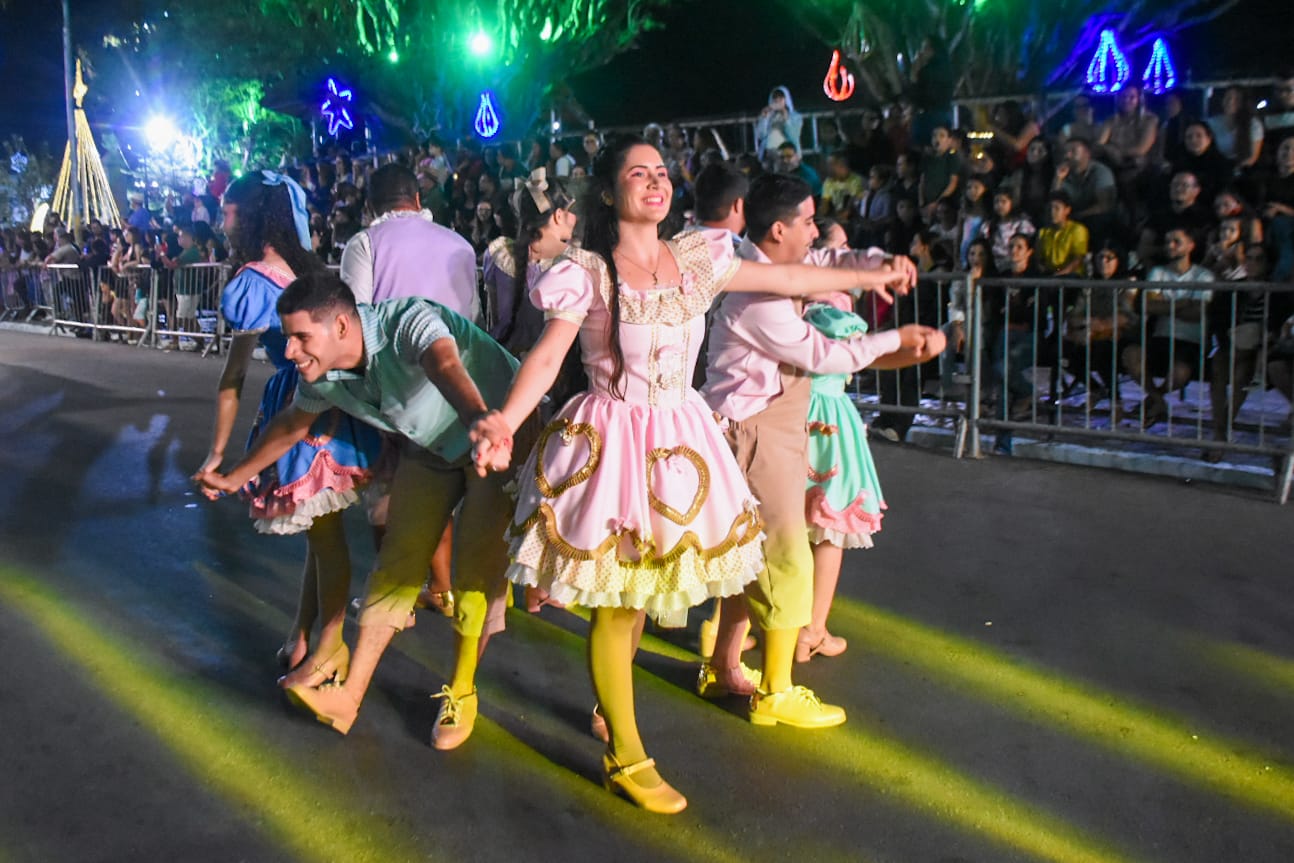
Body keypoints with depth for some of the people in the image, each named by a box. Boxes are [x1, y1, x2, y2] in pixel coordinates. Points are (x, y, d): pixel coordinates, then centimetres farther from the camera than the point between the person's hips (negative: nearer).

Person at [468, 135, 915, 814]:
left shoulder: (695, 259, 5)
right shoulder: (587, 272, -10)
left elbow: (783, 279, 14)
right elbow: (546, 357, -19)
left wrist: (866, 277, 22)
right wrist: (504, 421, -36)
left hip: (679, 438, 5)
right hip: (614, 441, -5)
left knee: (643, 588, 14)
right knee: (616, 603, 2)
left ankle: (612, 699, 40)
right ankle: (627, 759, 17)